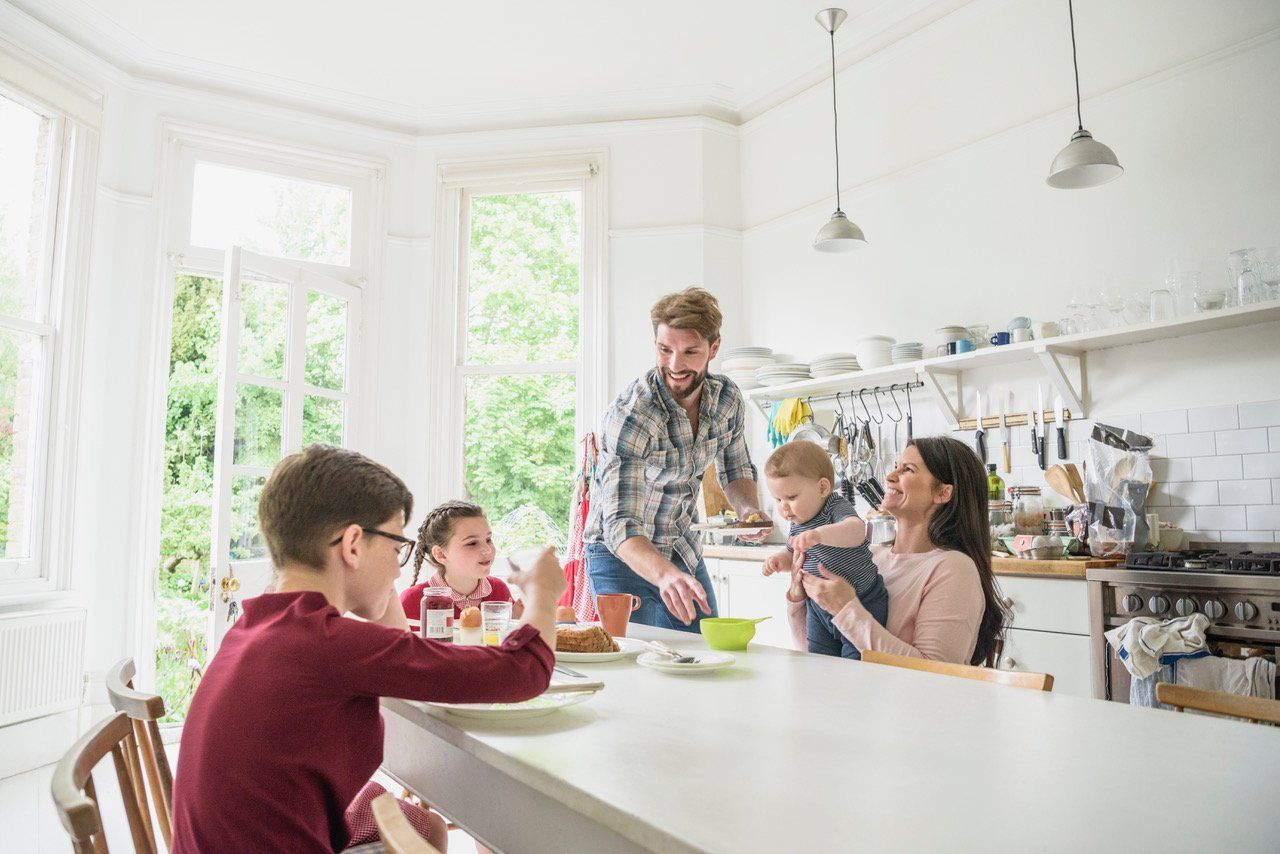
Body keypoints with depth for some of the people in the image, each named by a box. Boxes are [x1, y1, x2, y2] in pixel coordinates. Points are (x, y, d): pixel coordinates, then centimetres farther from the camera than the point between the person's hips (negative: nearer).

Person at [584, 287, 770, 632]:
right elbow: (620, 526, -37)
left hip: (683, 550, 6)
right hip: (621, 555, -6)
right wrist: (666, 575, -55)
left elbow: (736, 471, 7)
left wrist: (749, 509, -15)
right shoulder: (630, 415, -30)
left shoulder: (728, 398, -10)